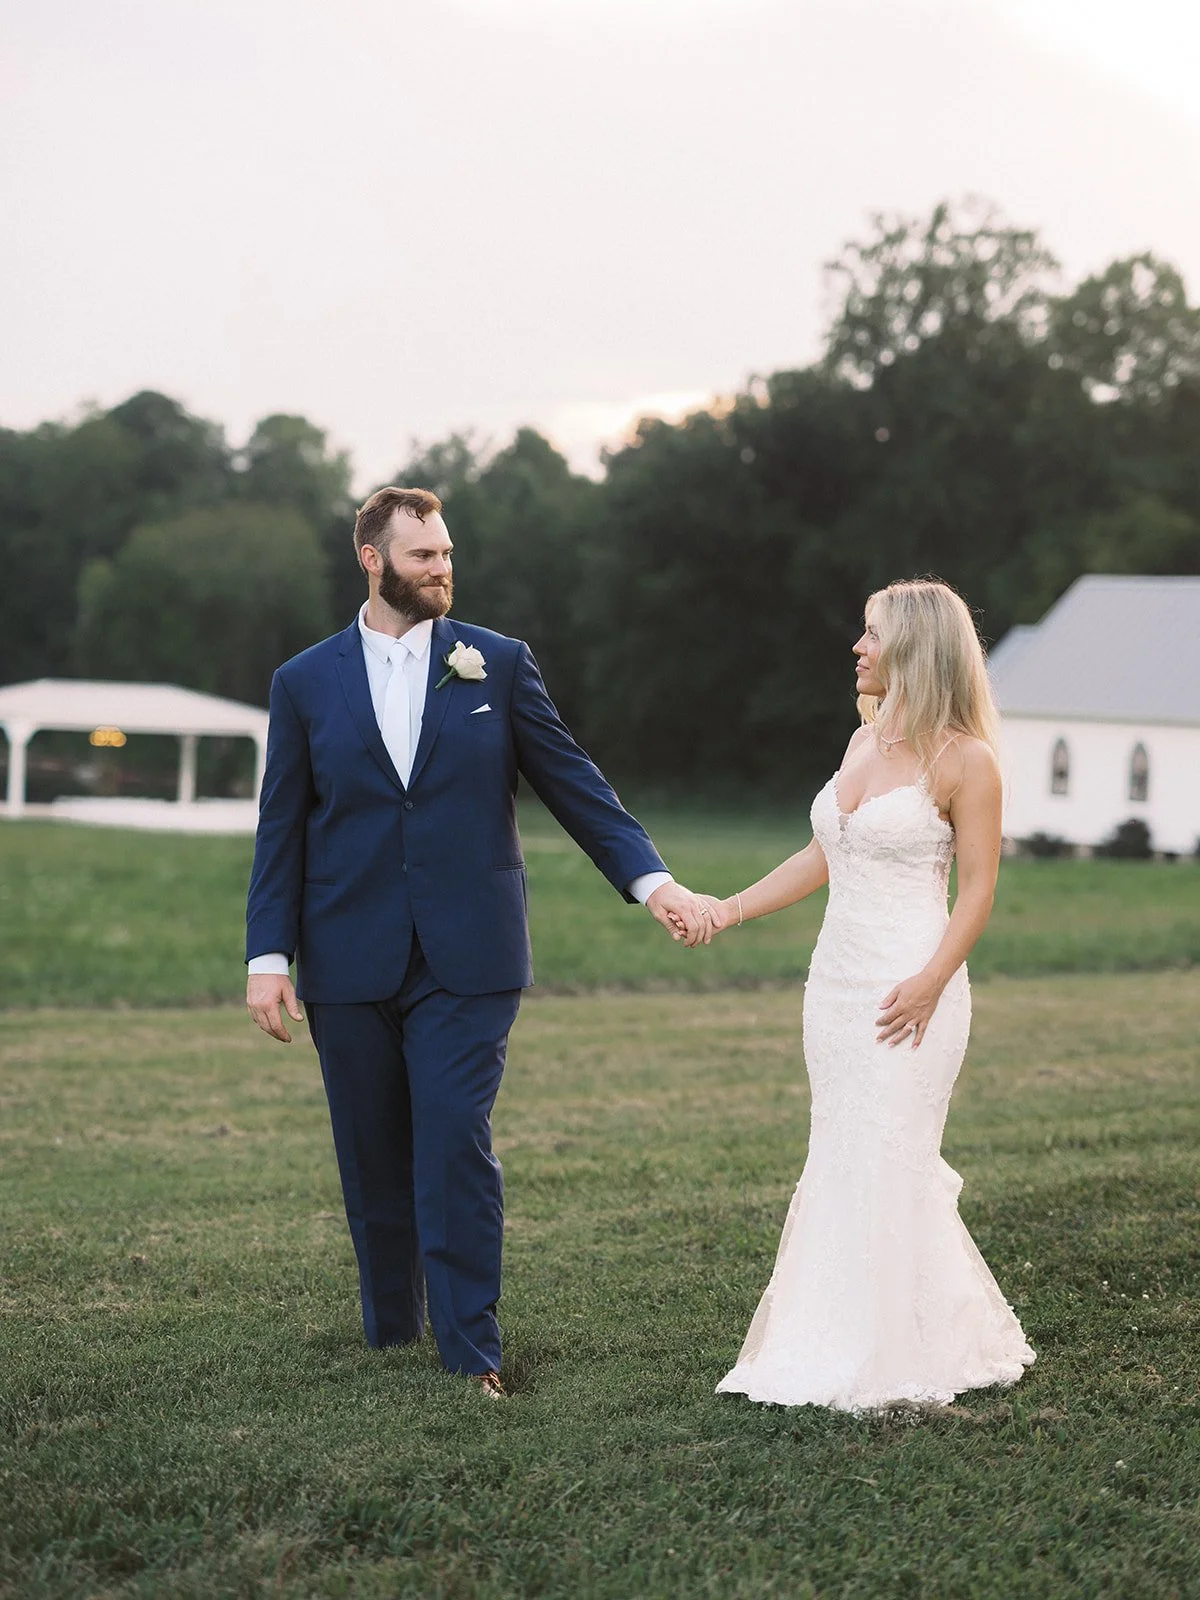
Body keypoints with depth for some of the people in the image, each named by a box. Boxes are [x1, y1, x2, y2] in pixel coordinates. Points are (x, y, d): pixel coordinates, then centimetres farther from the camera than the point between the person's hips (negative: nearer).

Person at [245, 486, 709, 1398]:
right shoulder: (306, 683, 6)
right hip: (351, 963, 2)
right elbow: (282, 829, 6)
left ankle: (472, 1349, -5)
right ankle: (392, 1325, 26)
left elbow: (572, 781, 4)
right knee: (374, 1157, 9)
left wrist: (651, 879, -5)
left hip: (466, 956, -1)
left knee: (457, 1145, -10)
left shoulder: (499, 665, 5)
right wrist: (268, 955, -1)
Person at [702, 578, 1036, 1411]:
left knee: (885, 1169, -5)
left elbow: (979, 887, -10)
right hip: (837, 984, 7)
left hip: (909, 991, -7)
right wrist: (731, 909, 14)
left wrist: (931, 982, -21)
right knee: (842, 1168, 9)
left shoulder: (964, 760, -9)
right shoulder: (865, 741, 13)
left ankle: (890, 1361, 6)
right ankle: (837, 1343, 17)